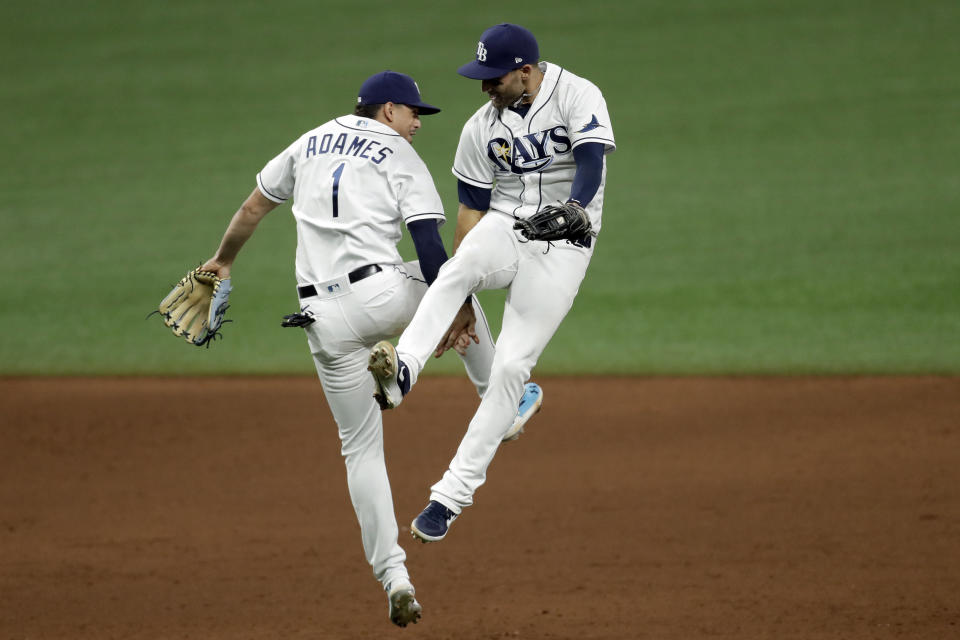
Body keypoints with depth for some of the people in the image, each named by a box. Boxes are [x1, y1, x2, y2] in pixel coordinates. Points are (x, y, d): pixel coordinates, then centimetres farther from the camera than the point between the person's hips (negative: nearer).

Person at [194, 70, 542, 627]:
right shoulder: (401, 158, 4)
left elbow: (252, 209, 24)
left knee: (361, 446, 9)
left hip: (326, 318, 3)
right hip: (386, 294, -3)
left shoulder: (311, 142, 17)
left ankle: (393, 575, -2)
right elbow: (430, 247, -7)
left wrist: (223, 260, 39)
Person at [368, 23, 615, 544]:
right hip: (504, 229, 3)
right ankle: (401, 370, -53)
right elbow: (471, 209, 7)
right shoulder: (482, 127, 6)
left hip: (562, 247, -3)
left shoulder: (577, 96, -7)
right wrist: (460, 302, 3)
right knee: (458, 268, -34)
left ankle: (454, 492, -8)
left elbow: (591, 165, -22)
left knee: (511, 368, -12)